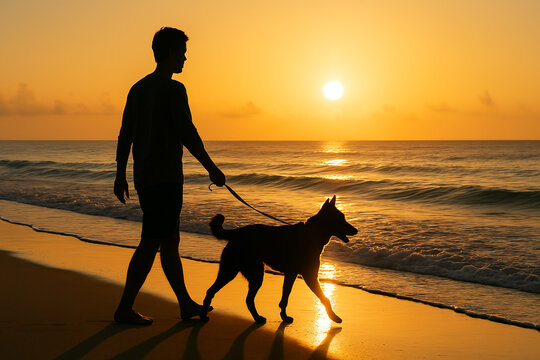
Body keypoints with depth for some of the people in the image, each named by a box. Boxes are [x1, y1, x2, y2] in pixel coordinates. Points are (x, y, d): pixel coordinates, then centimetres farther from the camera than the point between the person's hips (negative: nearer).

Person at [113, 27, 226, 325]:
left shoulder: (137, 89, 14)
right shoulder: (173, 89, -10)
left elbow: (124, 136, 14)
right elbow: (188, 134, -14)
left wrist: (120, 176, 18)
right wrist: (212, 169, -7)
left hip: (143, 178, 9)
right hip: (166, 178, -9)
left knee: (169, 242, 14)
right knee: (150, 244, -5)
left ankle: (186, 304, 22)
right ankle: (125, 309, -2)